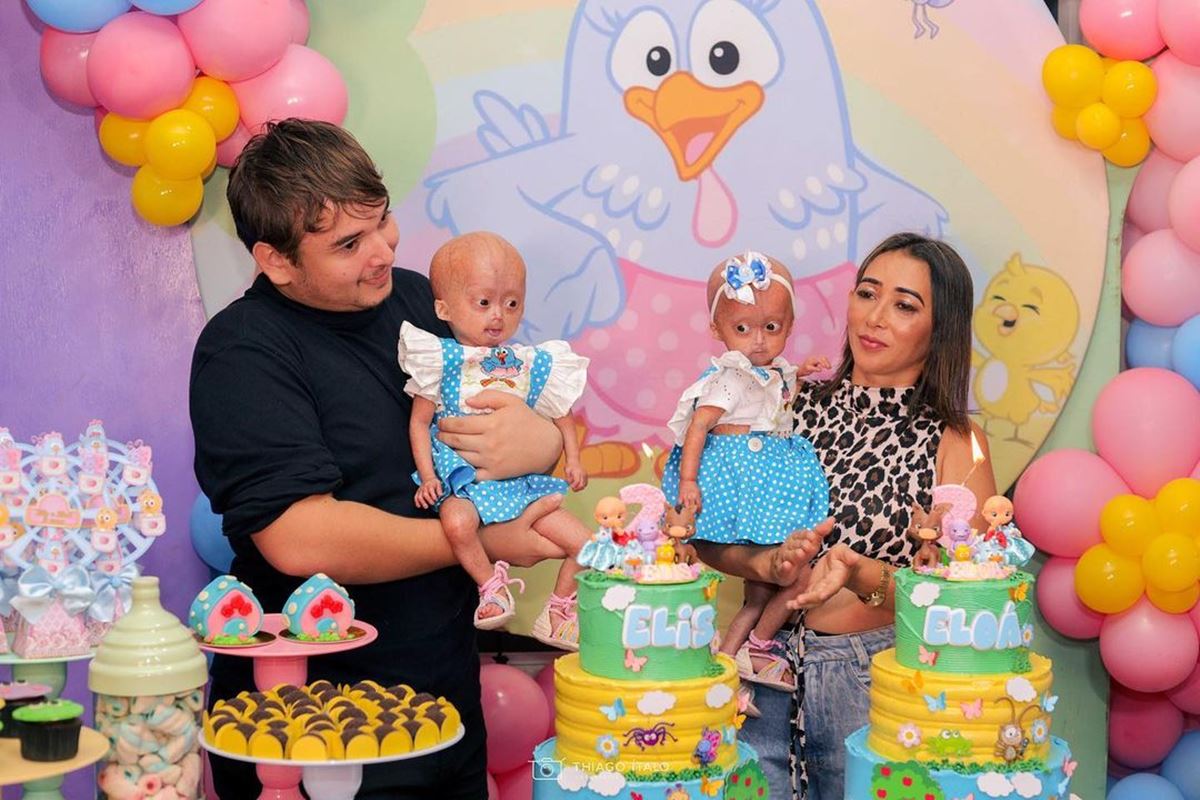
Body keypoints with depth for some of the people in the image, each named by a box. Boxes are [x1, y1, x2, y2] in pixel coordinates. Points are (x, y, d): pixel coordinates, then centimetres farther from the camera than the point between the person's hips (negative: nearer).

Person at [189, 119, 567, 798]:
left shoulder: (418, 298, 7)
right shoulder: (243, 353, -15)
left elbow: (564, 420, 11)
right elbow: (300, 539, -26)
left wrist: (543, 440, -15)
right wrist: (482, 540, -16)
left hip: (448, 688, 7)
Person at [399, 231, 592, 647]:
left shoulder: (530, 365, 6)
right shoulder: (443, 361, -3)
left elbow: (561, 414, 19)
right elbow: (419, 421, -1)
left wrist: (573, 461, 8)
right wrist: (428, 476, -10)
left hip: (524, 481, 4)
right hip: (464, 481, -4)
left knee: (585, 542, -5)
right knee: (456, 520, -38)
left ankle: (557, 614, 16)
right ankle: (491, 583, -12)